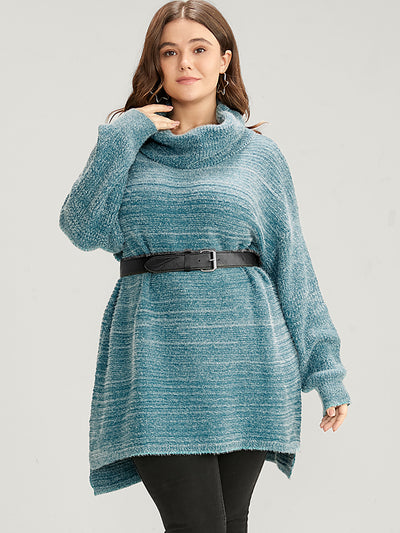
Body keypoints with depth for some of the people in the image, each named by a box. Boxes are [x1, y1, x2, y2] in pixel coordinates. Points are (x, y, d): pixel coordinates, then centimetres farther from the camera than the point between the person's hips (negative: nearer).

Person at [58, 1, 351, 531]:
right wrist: (123, 136, -8)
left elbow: (292, 265, 10)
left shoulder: (259, 153, 9)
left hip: (244, 355, 1)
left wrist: (326, 370, 8)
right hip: (158, 363, -1)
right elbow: (84, 228, -4)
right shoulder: (129, 144, 11)